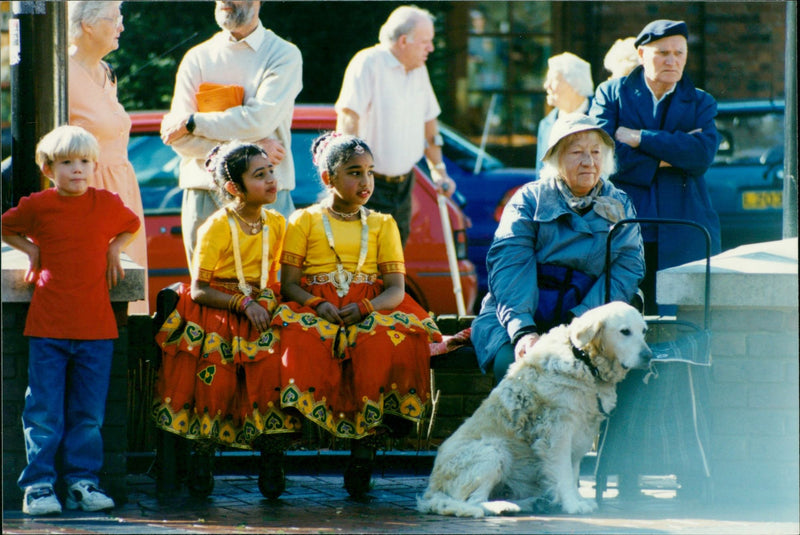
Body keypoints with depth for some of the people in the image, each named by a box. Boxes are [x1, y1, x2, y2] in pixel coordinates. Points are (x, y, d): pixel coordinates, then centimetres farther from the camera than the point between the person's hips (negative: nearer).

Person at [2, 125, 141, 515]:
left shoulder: (107, 204, 4)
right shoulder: (37, 206, 0)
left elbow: (132, 225, 25)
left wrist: (113, 249, 9)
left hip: (95, 328, 2)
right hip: (48, 328, -1)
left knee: (88, 413, 5)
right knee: (44, 413, -2)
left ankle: (83, 481, 14)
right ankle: (39, 486, 2)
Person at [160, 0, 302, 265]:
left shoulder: (284, 55, 4)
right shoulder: (198, 58, 11)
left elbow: (260, 121, -11)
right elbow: (178, 138, 1)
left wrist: (193, 123, -5)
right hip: (203, 196, 2)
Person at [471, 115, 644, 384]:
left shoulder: (619, 207, 14)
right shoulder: (530, 199, 7)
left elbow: (627, 270, 0)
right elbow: (509, 265, -7)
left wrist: (579, 320, -17)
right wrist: (522, 330, -25)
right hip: (520, 318, -1)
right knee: (512, 364, -31)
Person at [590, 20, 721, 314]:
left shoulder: (701, 103, 15)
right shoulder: (611, 93, 10)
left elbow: (702, 156, -5)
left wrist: (638, 137, -7)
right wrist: (661, 161, -7)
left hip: (683, 239, 1)